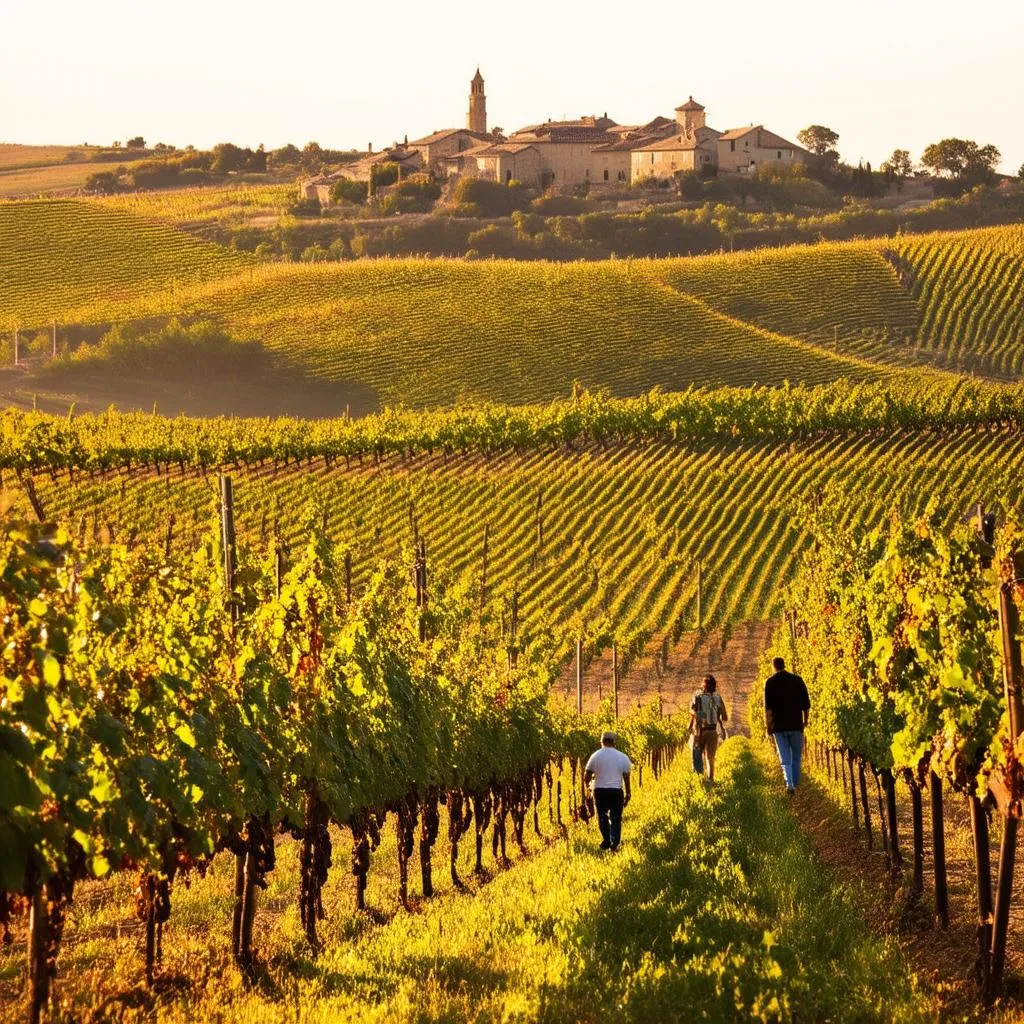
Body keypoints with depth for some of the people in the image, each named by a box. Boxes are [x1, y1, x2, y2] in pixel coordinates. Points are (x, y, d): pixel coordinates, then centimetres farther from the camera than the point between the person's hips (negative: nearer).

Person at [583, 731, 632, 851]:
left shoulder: (596, 756, 0)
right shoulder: (622, 757, 2)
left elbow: (587, 776, 3)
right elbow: (626, 777, 2)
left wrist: (588, 785, 23)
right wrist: (628, 794, 12)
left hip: (600, 790, 0)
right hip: (616, 791, 0)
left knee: (602, 816, 12)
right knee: (616, 818, 8)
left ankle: (606, 840, -3)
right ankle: (614, 844, 0)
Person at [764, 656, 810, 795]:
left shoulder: (770, 682, -2)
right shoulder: (797, 680, 2)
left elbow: (768, 706, -7)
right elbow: (806, 704, 3)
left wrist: (768, 725, -2)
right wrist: (806, 720, 16)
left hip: (779, 726, -1)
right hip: (796, 725, 1)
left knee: (785, 759, 0)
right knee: (796, 758, 14)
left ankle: (789, 784, -18)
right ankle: (796, 785, 15)